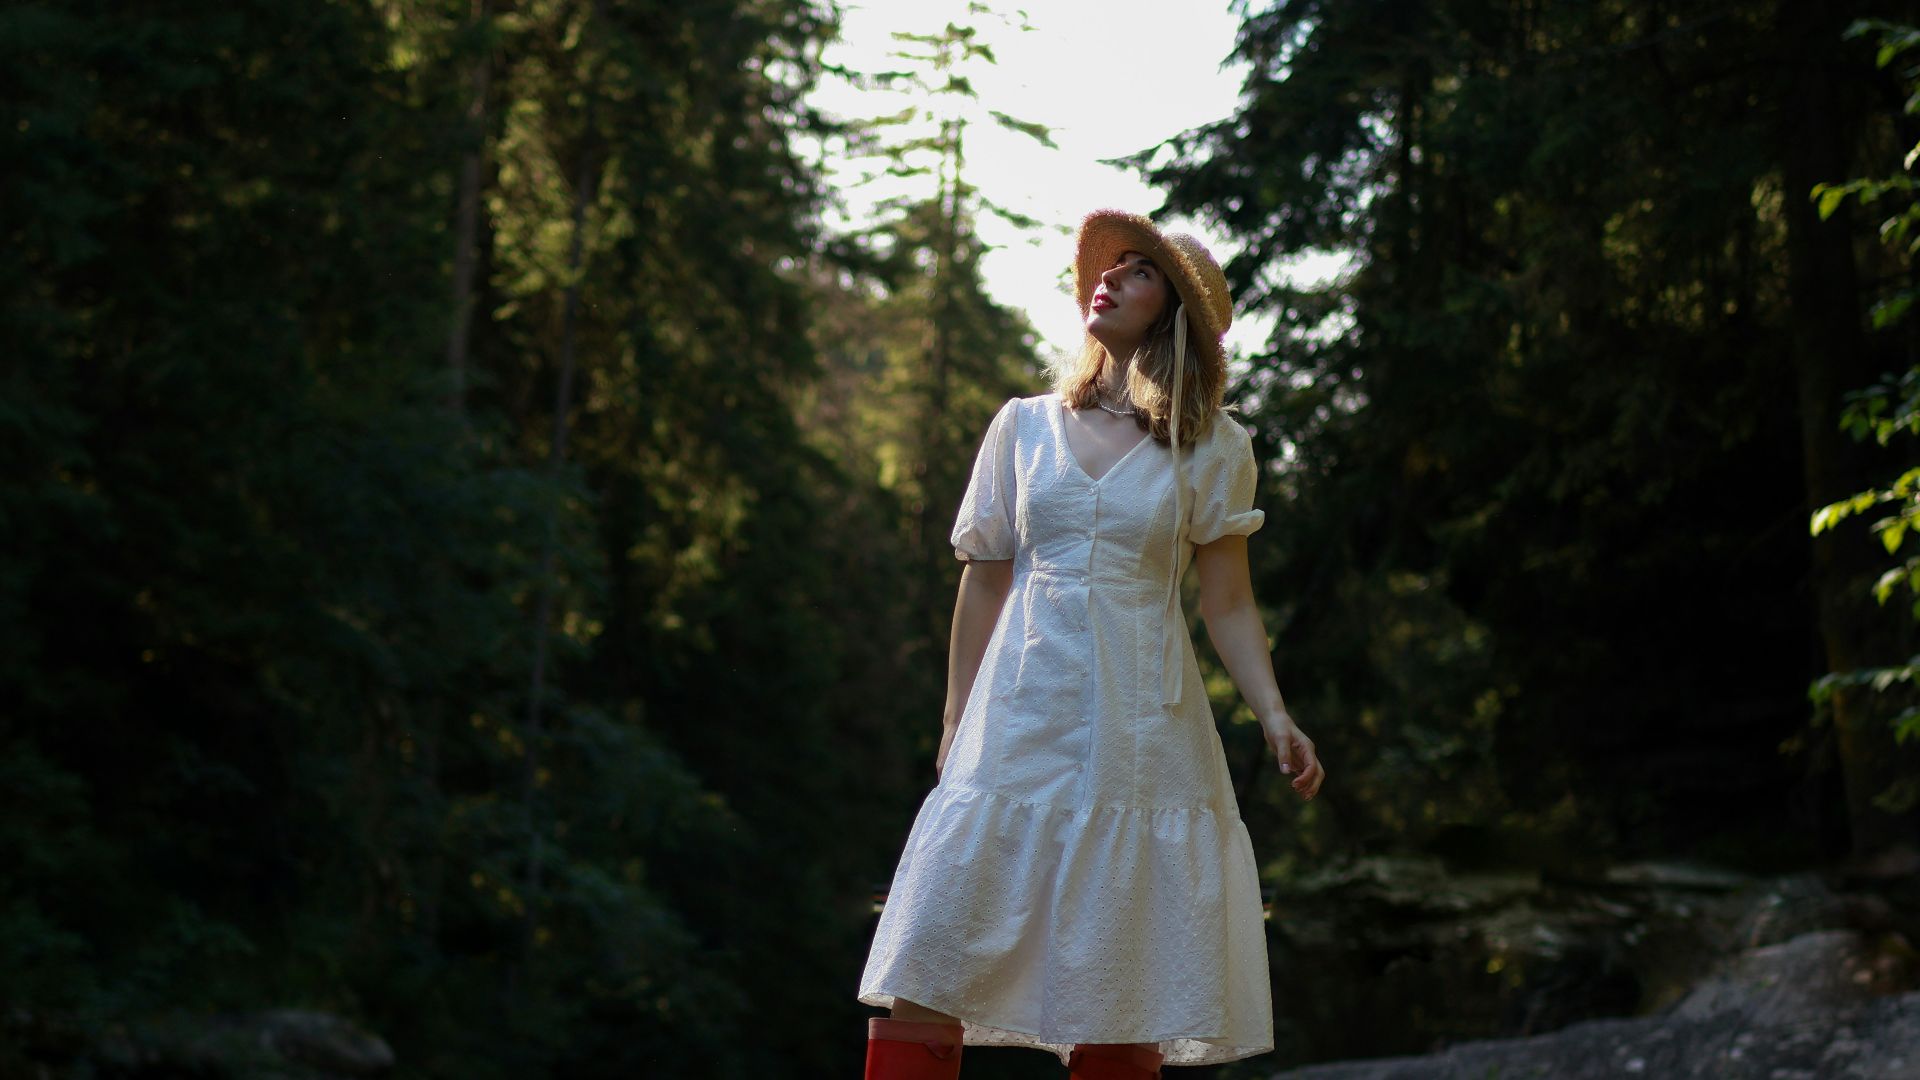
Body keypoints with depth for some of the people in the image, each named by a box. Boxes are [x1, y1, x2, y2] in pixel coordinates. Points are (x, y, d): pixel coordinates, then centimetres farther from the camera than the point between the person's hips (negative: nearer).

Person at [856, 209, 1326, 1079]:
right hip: (1019, 729, 1)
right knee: (919, 982, -9)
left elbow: (1228, 605, 5)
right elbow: (984, 585, 13)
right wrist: (955, 731, 11)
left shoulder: (1210, 450, 7)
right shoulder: (1023, 427, 12)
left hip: (1139, 739, -1)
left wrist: (1274, 716, -10)